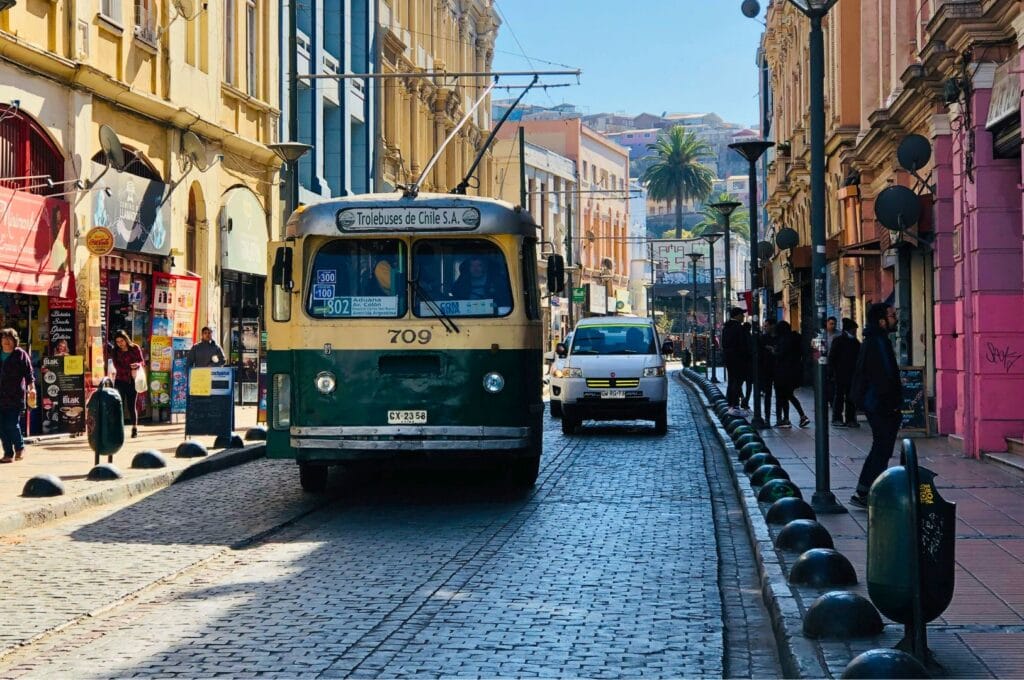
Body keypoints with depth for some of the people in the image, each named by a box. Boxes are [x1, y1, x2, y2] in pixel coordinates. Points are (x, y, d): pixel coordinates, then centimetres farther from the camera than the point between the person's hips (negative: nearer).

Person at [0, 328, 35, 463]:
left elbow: (29, 373, -1)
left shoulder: (21, 354, 2)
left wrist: (32, 387, -12)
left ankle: (19, 448, 15)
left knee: (13, 424, -8)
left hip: (16, 396, -4)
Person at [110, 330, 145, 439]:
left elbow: (142, 361, 0)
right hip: (120, 381, 1)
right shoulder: (116, 351, 4)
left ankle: (135, 428, 10)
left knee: (132, 405, 0)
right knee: (120, 405, -5)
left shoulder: (135, 348, 1)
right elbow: (117, 366, -3)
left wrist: (137, 365, -23)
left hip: (132, 381, -1)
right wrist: (130, 369, -15)